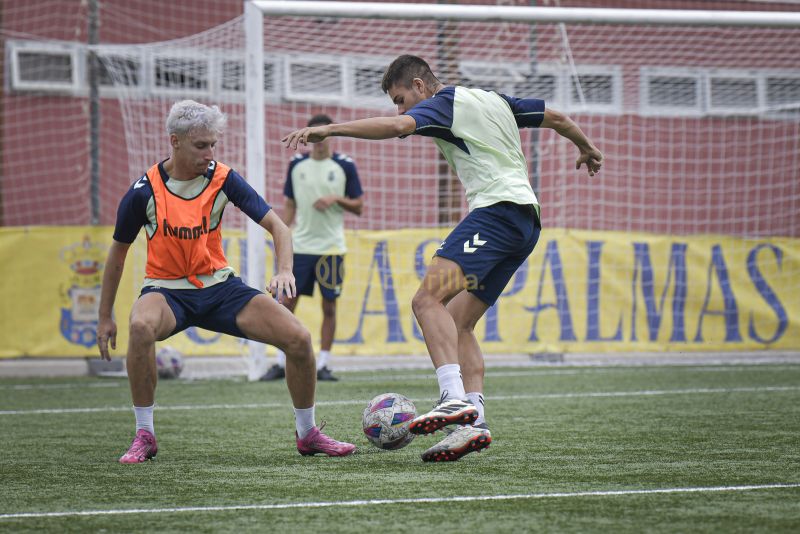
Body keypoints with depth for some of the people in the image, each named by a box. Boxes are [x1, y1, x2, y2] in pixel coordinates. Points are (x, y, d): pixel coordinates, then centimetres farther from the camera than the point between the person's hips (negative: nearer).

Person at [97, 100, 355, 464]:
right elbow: (118, 252, 2)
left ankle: (307, 434, 11)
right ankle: (144, 436, -23)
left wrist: (285, 271, -29)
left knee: (299, 338, -13)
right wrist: (105, 317, 5)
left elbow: (276, 225, -9)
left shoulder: (224, 179, -8)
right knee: (141, 326, -39)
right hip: (167, 290, -3)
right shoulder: (144, 192, -12)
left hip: (219, 286, 3)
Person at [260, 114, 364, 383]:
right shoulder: (297, 164, 8)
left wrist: (337, 199, -14)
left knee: (329, 306, 0)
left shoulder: (344, 165, 1)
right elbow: (290, 206, 13)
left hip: (331, 247, -2)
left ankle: (323, 365, 8)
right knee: (287, 302, -2)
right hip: (299, 246, 2)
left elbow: (358, 207, 4)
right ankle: (280, 364, 6)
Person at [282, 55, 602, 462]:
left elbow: (395, 127, -19)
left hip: (495, 210, -10)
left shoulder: (443, 104, 0)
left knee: (428, 299, -22)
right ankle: (472, 422, -2)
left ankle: (456, 399, -37)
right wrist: (585, 148, 51)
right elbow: (556, 118, 33)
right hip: (527, 220, 10)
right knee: (457, 323, 10)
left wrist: (328, 129, -23)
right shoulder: (495, 100, 26)